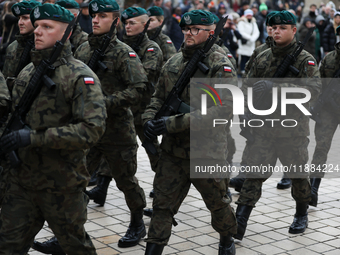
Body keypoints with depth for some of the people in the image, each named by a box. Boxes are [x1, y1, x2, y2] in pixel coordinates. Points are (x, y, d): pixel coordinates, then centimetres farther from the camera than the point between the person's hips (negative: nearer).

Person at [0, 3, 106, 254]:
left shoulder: (80, 76, -13)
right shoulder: (27, 72, 9)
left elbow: (92, 128, -24)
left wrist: (35, 138, -26)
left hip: (62, 184, -6)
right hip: (22, 180, 6)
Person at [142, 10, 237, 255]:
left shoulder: (221, 66, -12)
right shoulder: (173, 63, 7)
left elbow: (223, 109, -22)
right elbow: (158, 97, 16)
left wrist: (174, 123, -26)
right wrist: (150, 119, -8)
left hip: (207, 152, -4)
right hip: (172, 151, 4)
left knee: (218, 203, 17)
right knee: (162, 204, 3)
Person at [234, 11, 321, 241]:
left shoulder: (305, 60, -6)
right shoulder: (262, 58, 7)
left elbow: (314, 89, -21)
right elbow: (247, 86, 15)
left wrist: (276, 86, -29)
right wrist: (246, 110, -2)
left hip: (293, 131, -2)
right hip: (263, 129, 2)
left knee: (298, 175, 14)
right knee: (254, 175, -5)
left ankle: (302, 215, 38)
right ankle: (239, 223, -5)